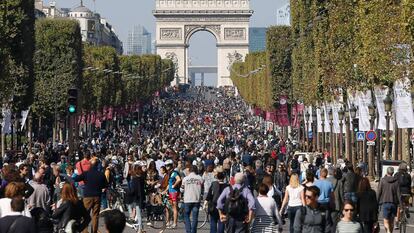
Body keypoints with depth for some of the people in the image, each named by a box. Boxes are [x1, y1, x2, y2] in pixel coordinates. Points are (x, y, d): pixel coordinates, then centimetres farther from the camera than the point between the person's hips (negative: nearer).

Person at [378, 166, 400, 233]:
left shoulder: (382, 180, -3)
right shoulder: (396, 181, 1)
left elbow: (379, 192, -2)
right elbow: (399, 194, -2)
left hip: (385, 203, -2)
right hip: (394, 203, 2)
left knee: (386, 221, -4)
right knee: (391, 221, 16)